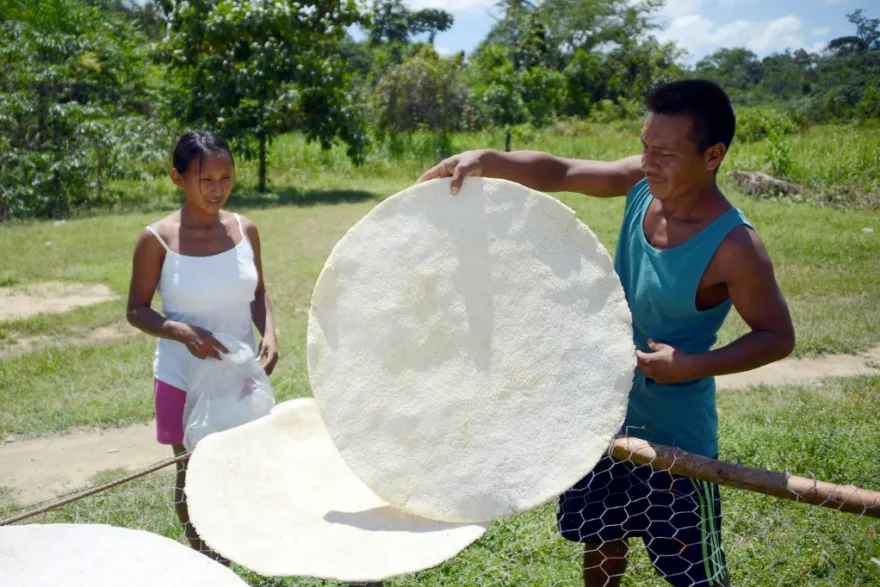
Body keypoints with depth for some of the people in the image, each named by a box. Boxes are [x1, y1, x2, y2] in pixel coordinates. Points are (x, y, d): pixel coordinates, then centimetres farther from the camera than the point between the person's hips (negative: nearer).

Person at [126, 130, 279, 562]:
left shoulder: (244, 230, -3)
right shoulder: (157, 240, -13)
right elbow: (137, 310, -6)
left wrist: (268, 333, -12)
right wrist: (181, 331, -24)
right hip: (184, 379, -3)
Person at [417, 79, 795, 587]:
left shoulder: (733, 247, -25)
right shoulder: (643, 183, -10)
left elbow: (778, 336, -16)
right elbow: (559, 172, -11)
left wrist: (694, 366, -28)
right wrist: (484, 160, -26)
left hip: (674, 434, -6)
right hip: (605, 411, 6)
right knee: (601, 542, 25)